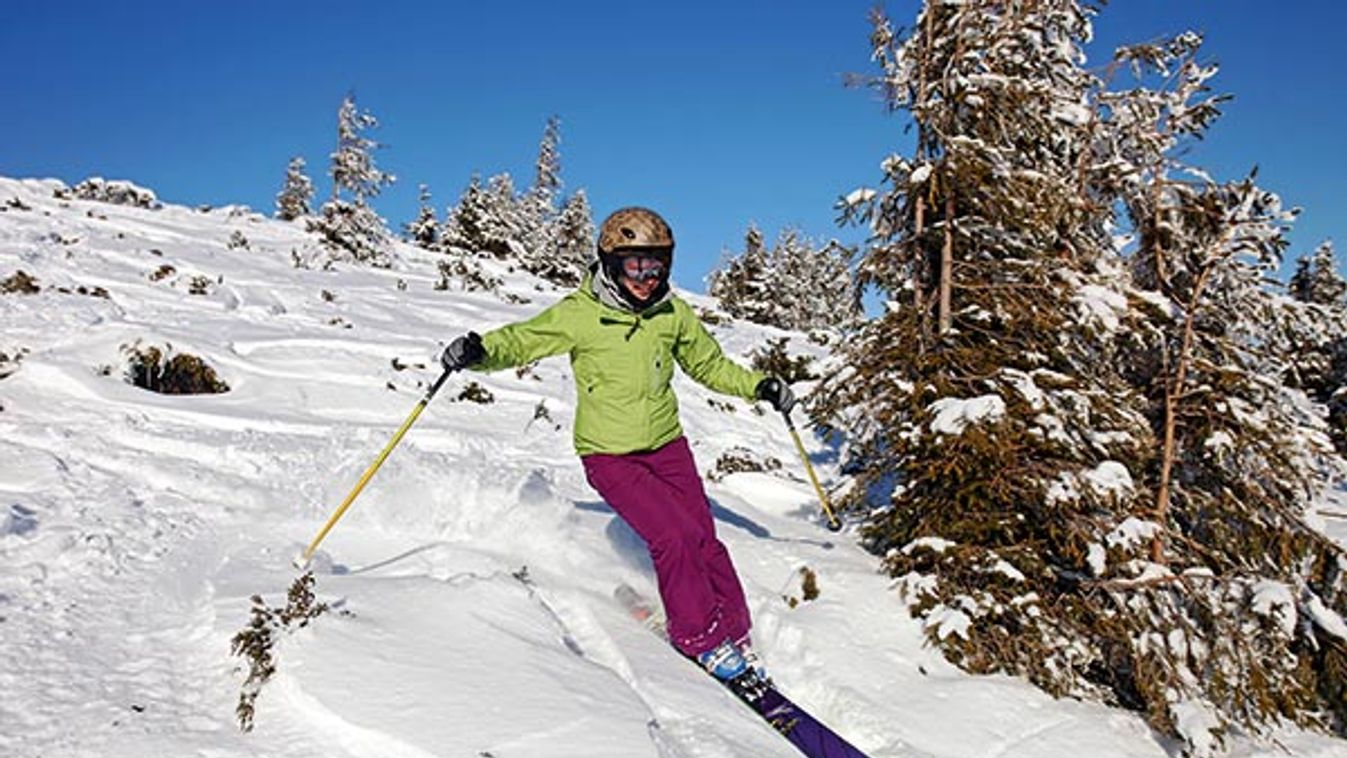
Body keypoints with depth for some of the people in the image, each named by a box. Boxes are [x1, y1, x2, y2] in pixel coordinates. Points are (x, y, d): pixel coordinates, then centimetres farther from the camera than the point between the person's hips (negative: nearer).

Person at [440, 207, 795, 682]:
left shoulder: (673, 314, 0)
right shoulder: (579, 315, -12)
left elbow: (708, 364, 15)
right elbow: (521, 341, -7)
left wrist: (758, 386, 5)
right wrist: (479, 351, -27)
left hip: (667, 445, 4)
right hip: (609, 454, -3)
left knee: (704, 540, -2)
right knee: (672, 537, -17)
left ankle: (737, 635, 18)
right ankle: (702, 637, 2)